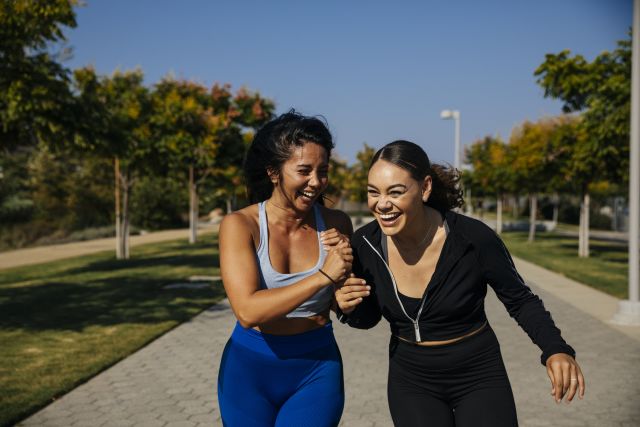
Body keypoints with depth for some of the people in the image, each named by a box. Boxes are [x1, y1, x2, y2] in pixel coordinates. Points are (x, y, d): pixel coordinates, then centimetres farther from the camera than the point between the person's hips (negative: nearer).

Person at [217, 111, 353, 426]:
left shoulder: (335, 224, -6)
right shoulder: (240, 225, -13)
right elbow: (247, 311, -25)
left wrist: (345, 262, -15)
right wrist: (322, 276, -29)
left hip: (316, 369, 1)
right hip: (250, 368, -1)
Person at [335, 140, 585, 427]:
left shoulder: (473, 239, -23)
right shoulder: (365, 245, -14)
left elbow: (520, 300, -7)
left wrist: (556, 349, -23)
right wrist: (350, 308, -19)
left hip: (479, 375, -2)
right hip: (411, 380, 2)